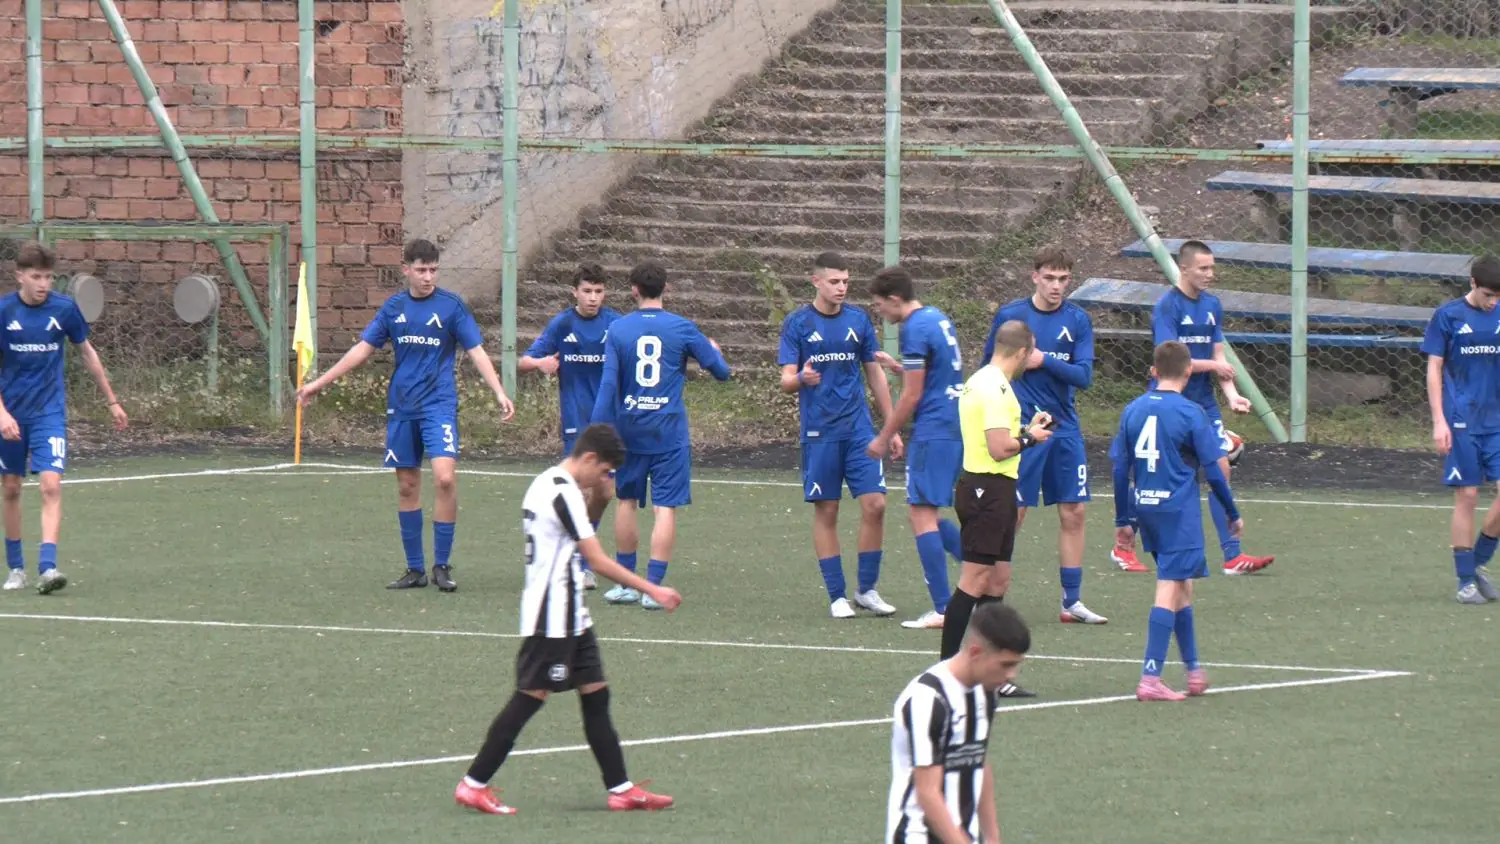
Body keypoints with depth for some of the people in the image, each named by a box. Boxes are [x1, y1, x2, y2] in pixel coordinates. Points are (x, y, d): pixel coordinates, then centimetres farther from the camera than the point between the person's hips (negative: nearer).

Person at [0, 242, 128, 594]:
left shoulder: (64, 308, -3)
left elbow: (87, 353, 11)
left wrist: (112, 401, 17)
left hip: (49, 412, 0)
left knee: (51, 486, -15)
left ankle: (47, 567, -23)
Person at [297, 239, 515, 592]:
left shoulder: (451, 306, -2)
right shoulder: (394, 307, 7)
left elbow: (476, 351, -4)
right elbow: (363, 349, 14)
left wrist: (499, 393, -17)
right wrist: (319, 383, 14)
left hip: (439, 404, -4)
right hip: (401, 407, 4)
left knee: (444, 477, -19)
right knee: (407, 486, 6)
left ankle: (442, 564, -9)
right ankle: (415, 569, 15)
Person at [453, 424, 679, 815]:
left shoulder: (544, 484, 12)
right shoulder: (565, 494, -18)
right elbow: (599, 562, -19)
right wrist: (653, 591, -16)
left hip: (568, 618, 10)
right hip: (552, 618, -10)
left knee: (595, 694, 9)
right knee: (531, 696, -6)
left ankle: (620, 789, 9)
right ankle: (474, 785, -2)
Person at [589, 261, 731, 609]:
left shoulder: (618, 329, -1)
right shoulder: (682, 329, -3)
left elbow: (608, 384, -5)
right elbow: (721, 371, 5)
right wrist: (714, 350, 28)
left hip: (629, 428, 2)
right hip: (669, 431, -2)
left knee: (627, 502, 15)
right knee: (666, 508, -1)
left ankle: (626, 584, 20)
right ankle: (654, 587, -8)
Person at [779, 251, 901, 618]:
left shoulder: (859, 320, 8)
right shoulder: (797, 323, -1)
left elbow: (875, 374, 15)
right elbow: (786, 380, -3)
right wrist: (801, 378, -28)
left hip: (859, 429, 2)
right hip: (819, 432, -2)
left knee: (875, 504, -6)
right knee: (826, 512, 0)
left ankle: (867, 589, 7)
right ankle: (837, 596, 8)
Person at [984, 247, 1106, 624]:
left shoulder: (1078, 320, 3)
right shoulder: (1010, 315, -3)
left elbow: (1084, 376, -5)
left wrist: (1044, 360, -15)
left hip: (1064, 428, 3)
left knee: (1073, 513, 4)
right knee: (1014, 512, -4)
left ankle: (1072, 601, 11)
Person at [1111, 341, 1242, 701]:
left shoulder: (1133, 410, 6)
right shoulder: (1190, 413, -9)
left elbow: (1120, 467, 9)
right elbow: (1212, 470, -8)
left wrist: (1123, 520, 16)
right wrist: (1232, 513, 5)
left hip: (1144, 508, 6)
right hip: (1178, 510, -6)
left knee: (1181, 588, 18)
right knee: (1169, 589, -7)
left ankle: (1193, 669, 26)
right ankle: (1150, 679, -14)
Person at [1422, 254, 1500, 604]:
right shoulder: (1447, 317, -1)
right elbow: (1434, 370, 0)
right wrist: (1439, 421, -7)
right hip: (1462, 424, -3)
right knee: (1467, 497, -3)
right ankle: (1466, 581, 5)